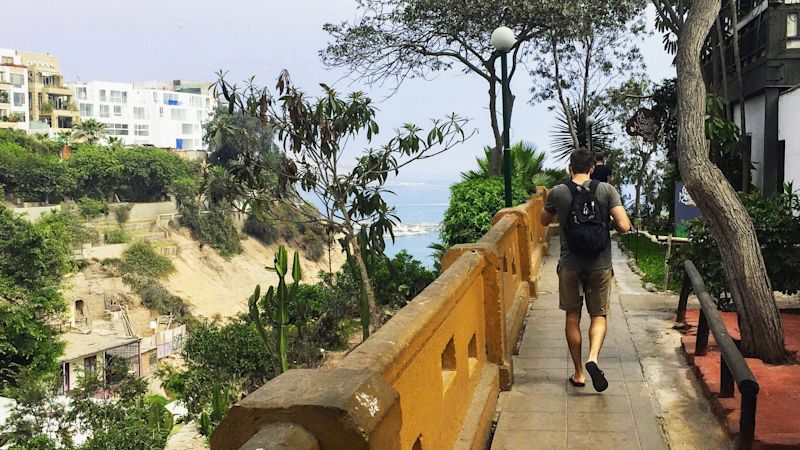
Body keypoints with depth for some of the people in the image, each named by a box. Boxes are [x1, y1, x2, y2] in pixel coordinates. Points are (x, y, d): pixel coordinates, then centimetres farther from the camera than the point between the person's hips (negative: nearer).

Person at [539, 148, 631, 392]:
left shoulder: (558, 193, -5)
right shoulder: (606, 190, -7)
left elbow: (544, 221, 12)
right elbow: (625, 227, -13)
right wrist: (610, 222, 8)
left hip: (570, 266, 0)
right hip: (600, 265, 0)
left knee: (573, 317, 13)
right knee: (599, 316, 13)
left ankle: (578, 372, 19)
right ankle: (593, 357, -12)